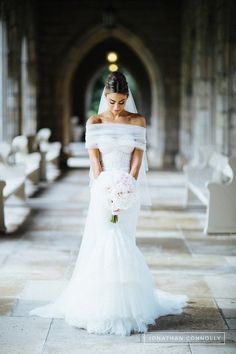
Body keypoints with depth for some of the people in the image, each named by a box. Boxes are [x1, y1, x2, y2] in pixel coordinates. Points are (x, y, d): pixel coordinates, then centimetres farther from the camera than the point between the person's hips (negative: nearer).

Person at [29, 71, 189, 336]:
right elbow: (95, 160, -3)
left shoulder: (138, 121, 3)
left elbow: (137, 159, -2)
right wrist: (107, 191, -15)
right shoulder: (95, 122, 2)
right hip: (103, 189, 0)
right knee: (103, 244, -3)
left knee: (121, 244, 1)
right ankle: (100, 306, 5)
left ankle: (124, 303, 10)